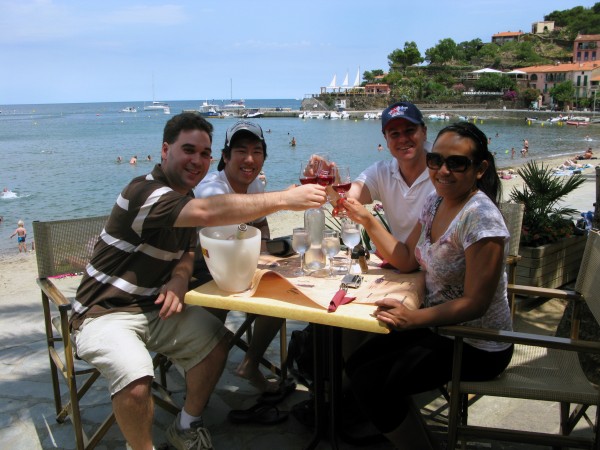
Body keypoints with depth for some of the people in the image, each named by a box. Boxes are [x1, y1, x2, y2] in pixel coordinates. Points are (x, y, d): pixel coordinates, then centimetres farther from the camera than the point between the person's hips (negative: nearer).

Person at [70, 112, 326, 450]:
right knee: (137, 382, -31)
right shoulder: (145, 191, -23)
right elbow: (208, 213, -40)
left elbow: (187, 252, 15)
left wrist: (180, 278, -11)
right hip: (106, 313, -8)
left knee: (216, 339, -3)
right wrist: (285, 199, -40)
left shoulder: (184, 199, 7)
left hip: (153, 307, 8)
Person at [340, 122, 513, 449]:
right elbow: (406, 260, 6)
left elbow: (475, 303, -24)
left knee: (370, 384, -14)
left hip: (477, 348, -8)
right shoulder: (436, 201, 1)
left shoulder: (480, 217, -25)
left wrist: (413, 318, -35)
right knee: (357, 365, 6)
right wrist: (367, 220, -3)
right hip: (438, 324, 9)